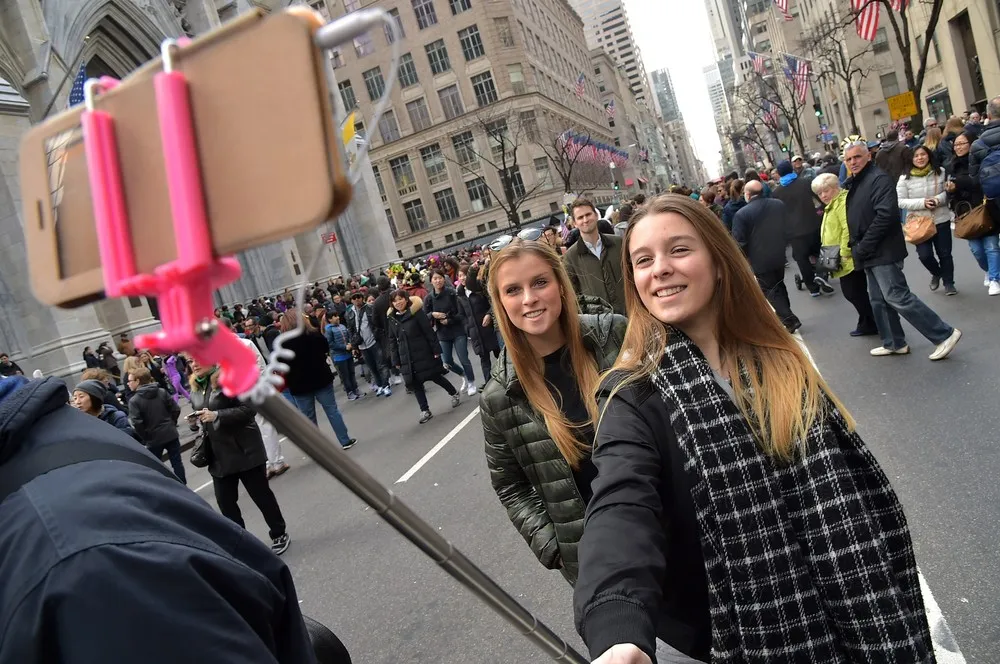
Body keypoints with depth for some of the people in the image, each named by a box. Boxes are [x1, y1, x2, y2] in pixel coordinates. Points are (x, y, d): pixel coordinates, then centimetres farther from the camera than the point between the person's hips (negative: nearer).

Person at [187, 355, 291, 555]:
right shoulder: (195, 388, 9)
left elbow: (248, 409, -19)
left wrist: (217, 415, -27)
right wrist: (196, 422, 0)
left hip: (244, 448, -6)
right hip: (218, 454, 6)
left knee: (260, 494, 5)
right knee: (224, 501, 6)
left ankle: (279, 534, 23)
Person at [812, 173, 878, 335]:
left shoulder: (843, 201, -15)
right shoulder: (831, 205, 19)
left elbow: (848, 229, -25)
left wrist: (844, 254, -24)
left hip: (849, 258, -10)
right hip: (845, 260, 10)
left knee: (854, 292, -5)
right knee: (850, 292, 14)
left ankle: (869, 324, 5)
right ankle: (867, 323, 24)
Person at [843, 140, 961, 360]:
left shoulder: (879, 178, -14)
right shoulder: (856, 182, 16)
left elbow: (886, 215, -24)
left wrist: (862, 248, -22)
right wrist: (855, 247, 10)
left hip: (883, 252, -10)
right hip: (871, 254, 10)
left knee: (898, 298, -11)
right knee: (879, 301, 14)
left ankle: (944, 334, -2)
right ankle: (894, 343, 24)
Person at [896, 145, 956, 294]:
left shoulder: (940, 172, -3)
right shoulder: (905, 178, -8)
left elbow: (949, 191, 3)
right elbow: (901, 201, -8)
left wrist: (938, 199, -18)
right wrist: (922, 203, -20)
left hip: (941, 220, 1)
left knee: (945, 253, 8)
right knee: (924, 255, -6)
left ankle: (949, 283, 25)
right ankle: (936, 273, 27)